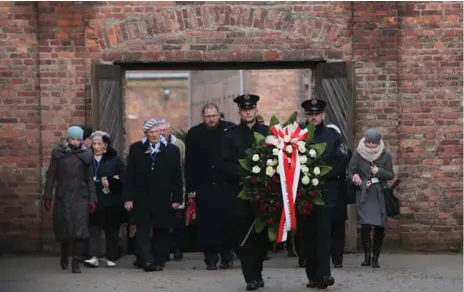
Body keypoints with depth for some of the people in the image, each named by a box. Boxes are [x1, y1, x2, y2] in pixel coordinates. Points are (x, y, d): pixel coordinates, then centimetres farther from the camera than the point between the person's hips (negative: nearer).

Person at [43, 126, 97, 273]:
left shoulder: (85, 155, 6)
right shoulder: (58, 153, 3)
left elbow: (89, 179, 9)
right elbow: (51, 176, 4)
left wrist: (92, 199, 4)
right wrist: (47, 197, -1)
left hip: (81, 197, 0)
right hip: (63, 197, 0)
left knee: (79, 230, -9)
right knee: (64, 229, 4)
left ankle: (76, 262, -5)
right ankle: (64, 255, 31)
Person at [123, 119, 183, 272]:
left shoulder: (172, 150, 5)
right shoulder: (136, 149, 6)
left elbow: (177, 177, 5)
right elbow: (130, 175, 4)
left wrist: (177, 198, -1)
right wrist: (128, 197, -3)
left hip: (163, 199, 0)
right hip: (142, 198, 0)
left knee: (161, 230, 3)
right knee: (143, 229, -4)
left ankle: (159, 260, 10)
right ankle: (146, 260, -3)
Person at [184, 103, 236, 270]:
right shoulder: (194, 134, 3)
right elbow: (189, 163, 2)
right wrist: (190, 188, -3)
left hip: (226, 186, -1)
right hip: (203, 186, 1)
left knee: (226, 221, 0)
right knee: (206, 222, 0)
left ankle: (227, 256, 11)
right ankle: (211, 258, 6)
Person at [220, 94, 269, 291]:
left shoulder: (267, 132, 8)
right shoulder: (231, 134, 5)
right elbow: (226, 165, 0)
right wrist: (244, 172, -15)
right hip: (241, 191, -1)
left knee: (262, 233, 2)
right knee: (245, 235, -2)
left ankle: (257, 273, 19)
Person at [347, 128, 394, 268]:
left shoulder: (385, 156, 3)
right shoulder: (359, 154, 1)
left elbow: (391, 175, 4)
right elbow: (350, 171, 4)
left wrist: (379, 171, -13)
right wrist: (355, 177, -17)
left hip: (379, 195, 1)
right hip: (363, 194, -1)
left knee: (379, 227, -1)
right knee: (365, 225, -16)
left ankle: (375, 258, 10)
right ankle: (367, 255, -8)